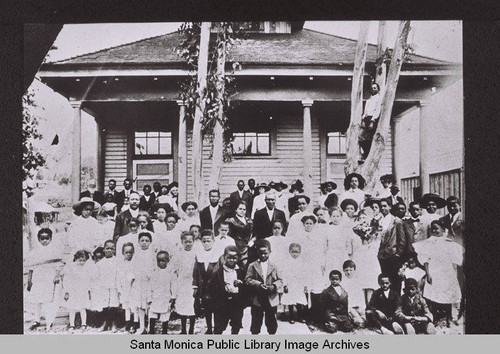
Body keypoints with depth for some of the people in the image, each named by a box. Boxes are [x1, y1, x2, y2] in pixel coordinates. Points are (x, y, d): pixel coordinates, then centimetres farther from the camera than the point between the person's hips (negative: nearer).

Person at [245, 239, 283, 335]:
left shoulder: (274, 267, 7)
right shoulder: (252, 266, 2)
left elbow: (280, 280, 3)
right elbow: (248, 279, -6)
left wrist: (274, 286, -17)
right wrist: (258, 284, -21)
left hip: (271, 299, 1)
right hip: (257, 299, -1)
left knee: (271, 322, 11)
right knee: (256, 322, 8)